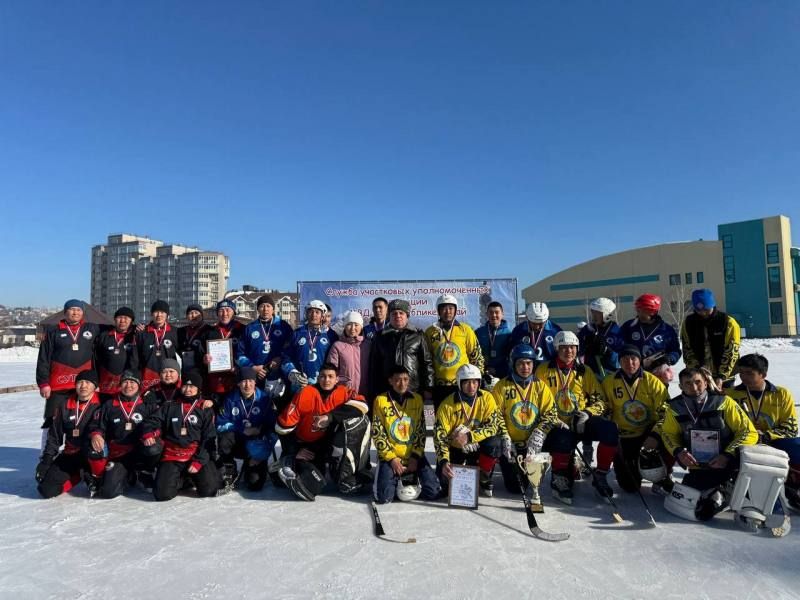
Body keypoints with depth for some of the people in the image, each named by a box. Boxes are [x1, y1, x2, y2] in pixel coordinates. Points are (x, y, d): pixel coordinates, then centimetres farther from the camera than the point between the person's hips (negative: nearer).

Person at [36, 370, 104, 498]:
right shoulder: (64, 404, 4)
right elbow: (54, 435, 10)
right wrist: (46, 460, 5)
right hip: (70, 454, 4)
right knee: (47, 489, -10)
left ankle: (94, 478, -8)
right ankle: (76, 475, 19)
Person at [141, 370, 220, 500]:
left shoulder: (205, 410, 4)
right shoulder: (169, 406, 10)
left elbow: (209, 438, -1)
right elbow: (152, 421, 5)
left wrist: (198, 461, -10)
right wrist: (148, 434, -18)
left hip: (197, 455, -1)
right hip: (172, 456, 1)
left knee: (209, 489, -18)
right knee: (162, 494, -17)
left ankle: (191, 477, 15)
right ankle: (180, 479, 16)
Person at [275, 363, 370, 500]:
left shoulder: (342, 392, -11)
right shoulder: (306, 394, -18)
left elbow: (361, 405, -31)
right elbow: (284, 426, -13)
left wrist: (330, 417, -35)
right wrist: (293, 453, -10)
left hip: (330, 443, 3)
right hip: (306, 446, -3)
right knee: (314, 485, -27)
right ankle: (287, 467, 4)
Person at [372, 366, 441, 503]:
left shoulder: (417, 399, 4)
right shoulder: (381, 400, -5)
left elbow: (421, 431, 4)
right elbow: (377, 434, -5)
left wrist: (416, 456, -7)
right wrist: (391, 458, -11)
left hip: (413, 455, 2)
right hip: (390, 456, -2)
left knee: (433, 493, -11)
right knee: (384, 497, -18)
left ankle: (412, 477, 19)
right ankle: (395, 480, 15)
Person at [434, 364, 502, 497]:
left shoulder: (486, 398, -13)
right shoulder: (448, 404, -17)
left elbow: (493, 426, -20)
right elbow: (440, 436, -18)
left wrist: (469, 436, -34)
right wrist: (443, 461, -33)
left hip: (478, 446, 1)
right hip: (455, 448, -1)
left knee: (495, 443, -30)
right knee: (446, 481, -22)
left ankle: (484, 478, -1)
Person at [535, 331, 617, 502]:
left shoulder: (584, 371, 11)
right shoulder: (544, 370, 3)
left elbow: (599, 399, 9)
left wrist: (587, 413, -11)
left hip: (581, 422, 3)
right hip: (558, 424, -3)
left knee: (610, 429, -25)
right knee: (564, 439, -37)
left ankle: (600, 475, -4)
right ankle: (559, 479, -8)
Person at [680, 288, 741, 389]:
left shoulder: (728, 322, -8)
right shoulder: (688, 322, 0)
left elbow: (731, 352, -11)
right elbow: (687, 350, 0)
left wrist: (721, 376, -18)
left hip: (724, 378, -2)